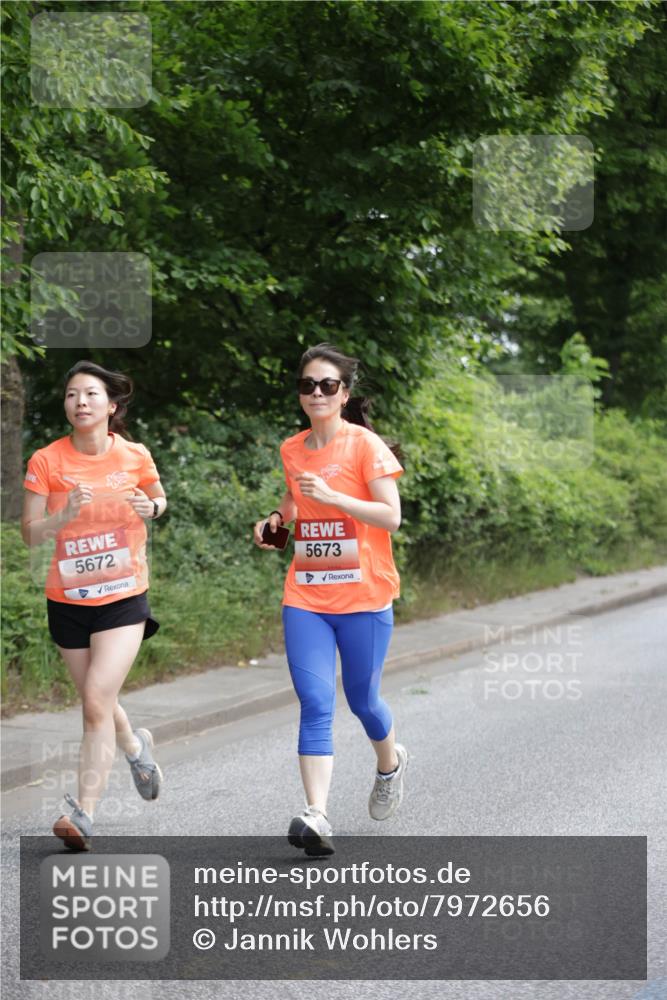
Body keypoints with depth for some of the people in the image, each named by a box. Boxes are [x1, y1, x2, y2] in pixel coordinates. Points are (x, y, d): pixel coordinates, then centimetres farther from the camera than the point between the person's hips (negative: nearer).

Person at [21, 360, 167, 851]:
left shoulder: (135, 456, -6)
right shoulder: (47, 461, -7)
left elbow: (159, 499, 14)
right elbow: (30, 534, -8)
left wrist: (151, 507, -9)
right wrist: (66, 514, -27)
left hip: (124, 597, -2)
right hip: (68, 600, 2)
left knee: (97, 703, -15)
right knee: (97, 702, 16)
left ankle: (83, 815, -14)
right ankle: (136, 747, 49)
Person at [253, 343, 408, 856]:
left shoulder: (365, 445, -8)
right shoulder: (291, 450, 8)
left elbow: (391, 516, -13)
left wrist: (331, 496, -23)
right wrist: (277, 518, 6)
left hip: (363, 595, -3)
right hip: (305, 597, 3)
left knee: (362, 699, 10)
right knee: (315, 704, -9)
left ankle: (391, 762, 44)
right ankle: (316, 816, -15)